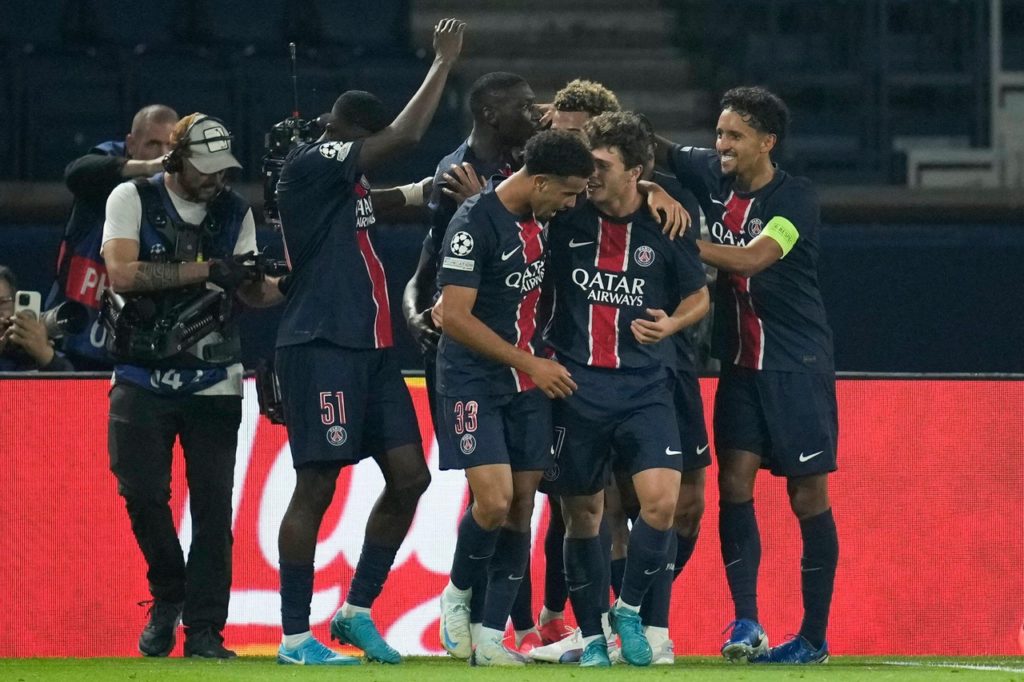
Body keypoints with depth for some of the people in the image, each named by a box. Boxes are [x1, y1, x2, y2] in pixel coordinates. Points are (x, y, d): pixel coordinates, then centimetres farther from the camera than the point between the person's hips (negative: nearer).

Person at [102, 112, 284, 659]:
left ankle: (204, 630, 0)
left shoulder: (235, 213, 9)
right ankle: (167, 596, 17)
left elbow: (252, 292, 4)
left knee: (213, 504, -4)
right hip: (144, 376, -2)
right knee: (142, 492, -8)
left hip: (214, 382, 2)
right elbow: (121, 274, -16)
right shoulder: (133, 200, -2)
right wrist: (206, 270, -20)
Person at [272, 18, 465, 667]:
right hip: (321, 345, -9)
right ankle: (296, 636, -2)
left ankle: (357, 610, 15)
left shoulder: (347, 176, 18)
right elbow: (405, 136, -15)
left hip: (371, 346, 9)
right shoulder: (310, 165, -10)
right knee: (317, 486, -7)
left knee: (409, 477, 4)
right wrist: (444, 63, -7)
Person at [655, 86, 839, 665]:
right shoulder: (712, 177, 4)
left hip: (798, 366, -5)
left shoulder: (797, 199, -12)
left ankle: (815, 637, 5)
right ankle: (746, 625, -12)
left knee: (808, 496, -1)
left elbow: (753, 258, -24)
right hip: (741, 363, 5)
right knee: (735, 481, -9)